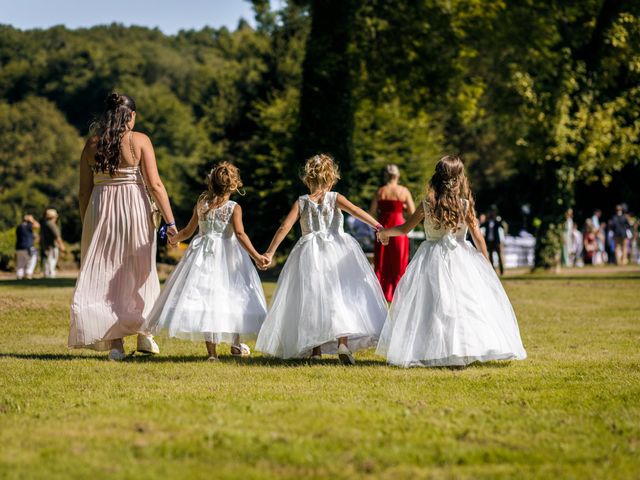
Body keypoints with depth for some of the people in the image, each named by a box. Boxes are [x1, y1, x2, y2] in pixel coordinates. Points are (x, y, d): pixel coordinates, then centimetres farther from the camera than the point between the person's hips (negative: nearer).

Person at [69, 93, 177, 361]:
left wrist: (86, 225, 15)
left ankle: (114, 342, 2)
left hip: (100, 209, 2)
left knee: (102, 274, 8)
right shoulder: (139, 141, -4)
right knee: (139, 273, 15)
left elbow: (84, 191, 5)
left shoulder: (92, 144, 4)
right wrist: (170, 221, -7)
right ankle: (143, 334, 17)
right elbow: (155, 184, -10)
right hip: (134, 208, -2)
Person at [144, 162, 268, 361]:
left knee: (206, 299, 2)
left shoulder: (201, 203, 2)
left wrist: (173, 239, 29)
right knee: (232, 297, 12)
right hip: (227, 255, -2)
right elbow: (240, 234, -19)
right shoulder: (234, 208, -7)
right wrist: (256, 256, -23)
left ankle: (211, 350, -2)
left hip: (204, 254, 2)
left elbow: (188, 231, 10)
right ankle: (235, 345, 23)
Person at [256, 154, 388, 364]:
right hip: (336, 251, -1)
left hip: (309, 253, 1)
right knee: (339, 295, -3)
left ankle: (315, 349, 10)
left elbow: (285, 227, -2)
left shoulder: (301, 202, 4)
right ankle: (343, 342, -21)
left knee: (311, 298, 8)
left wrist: (270, 252, 0)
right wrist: (378, 226, -18)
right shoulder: (335, 198, 0)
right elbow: (356, 211, -15)